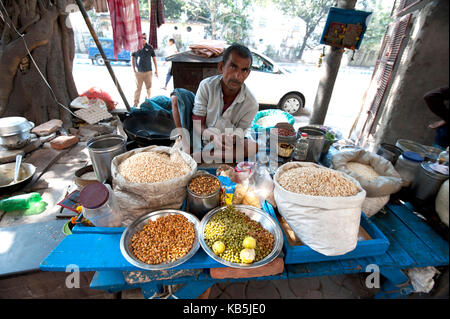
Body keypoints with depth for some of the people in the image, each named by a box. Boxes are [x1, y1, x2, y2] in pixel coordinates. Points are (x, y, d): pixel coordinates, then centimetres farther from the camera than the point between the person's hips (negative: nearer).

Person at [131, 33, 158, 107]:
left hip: (148, 71, 1)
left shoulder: (149, 47, 4)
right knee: (138, 88, 0)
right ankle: (136, 102, 5)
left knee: (148, 87, 7)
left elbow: (154, 58, 9)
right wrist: (133, 69, 3)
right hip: (138, 72, -1)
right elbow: (132, 59, 10)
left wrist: (156, 70, 6)